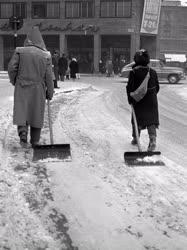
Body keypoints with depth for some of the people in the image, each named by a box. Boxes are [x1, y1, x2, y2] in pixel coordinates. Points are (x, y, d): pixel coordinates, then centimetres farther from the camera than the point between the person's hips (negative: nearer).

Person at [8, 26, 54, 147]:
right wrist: (50, 92, 4)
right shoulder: (46, 55, -5)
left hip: (22, 87, 0)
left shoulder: (20, 51, -5)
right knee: (37, 114, 11)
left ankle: (23, 132, -16)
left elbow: (11, 68, -5)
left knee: (21, 111, 7)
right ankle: (35, 141, 18)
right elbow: (49, 76, -4)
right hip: (38, 89, 0)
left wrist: (14, 81, 12)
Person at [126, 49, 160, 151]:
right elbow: (157, 87, 9)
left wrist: (130, 100, -1)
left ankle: (135, 139, 30)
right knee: (151, 120, 1)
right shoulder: (153, 72, 1)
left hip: (138, 101, -2)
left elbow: (130, 87, -11)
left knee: (137, 119, 15)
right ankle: (152, 140, -14)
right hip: (151, 101, 2)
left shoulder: (133, 72, -10)